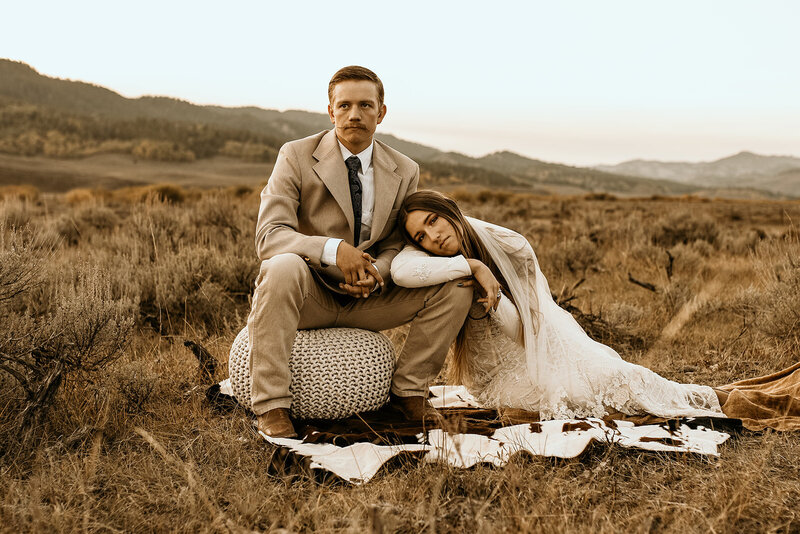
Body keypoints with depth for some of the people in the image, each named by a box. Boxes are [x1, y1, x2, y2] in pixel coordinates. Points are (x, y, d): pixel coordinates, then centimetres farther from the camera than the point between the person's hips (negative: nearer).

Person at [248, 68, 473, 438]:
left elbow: (395, 245, 3)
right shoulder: (296, 156, -8)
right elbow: (270, 236, -18)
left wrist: (376, 273, -23)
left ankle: (407, 389, -2)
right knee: (283, 267, -38)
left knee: (456, 285, -13)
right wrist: (333, 249, -37)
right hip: (309, 296, -3)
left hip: (365, 299, 4)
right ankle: (271, 405, -32)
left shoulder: (404, 172, 3)